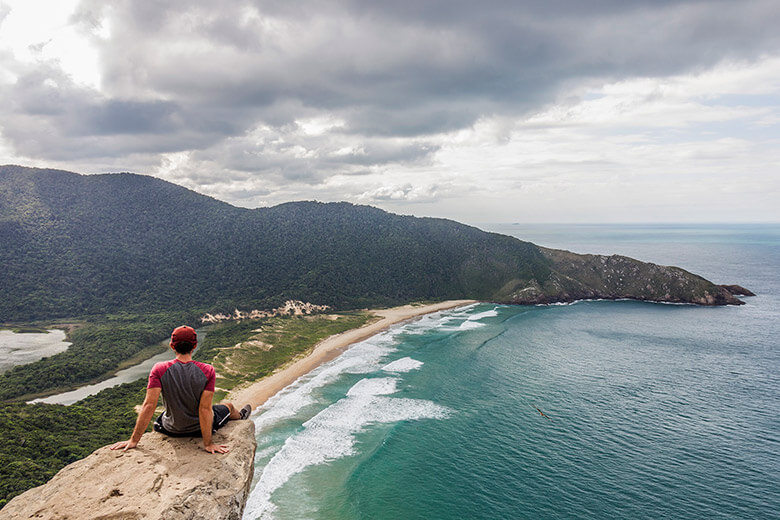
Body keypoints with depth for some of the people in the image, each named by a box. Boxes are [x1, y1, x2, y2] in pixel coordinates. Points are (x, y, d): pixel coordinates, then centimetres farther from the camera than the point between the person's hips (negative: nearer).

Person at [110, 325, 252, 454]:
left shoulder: (159, 370, -21)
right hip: (200, 427, 0)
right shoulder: (208, 371, -24)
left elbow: (149, 405, -23)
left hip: (171, 430, 1)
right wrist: (208, 444, -20)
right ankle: (240, 416, 66)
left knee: (157, 423, 39)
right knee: (228, 406, 32)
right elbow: (205, 408, -25)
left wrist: (134, 441, -17)